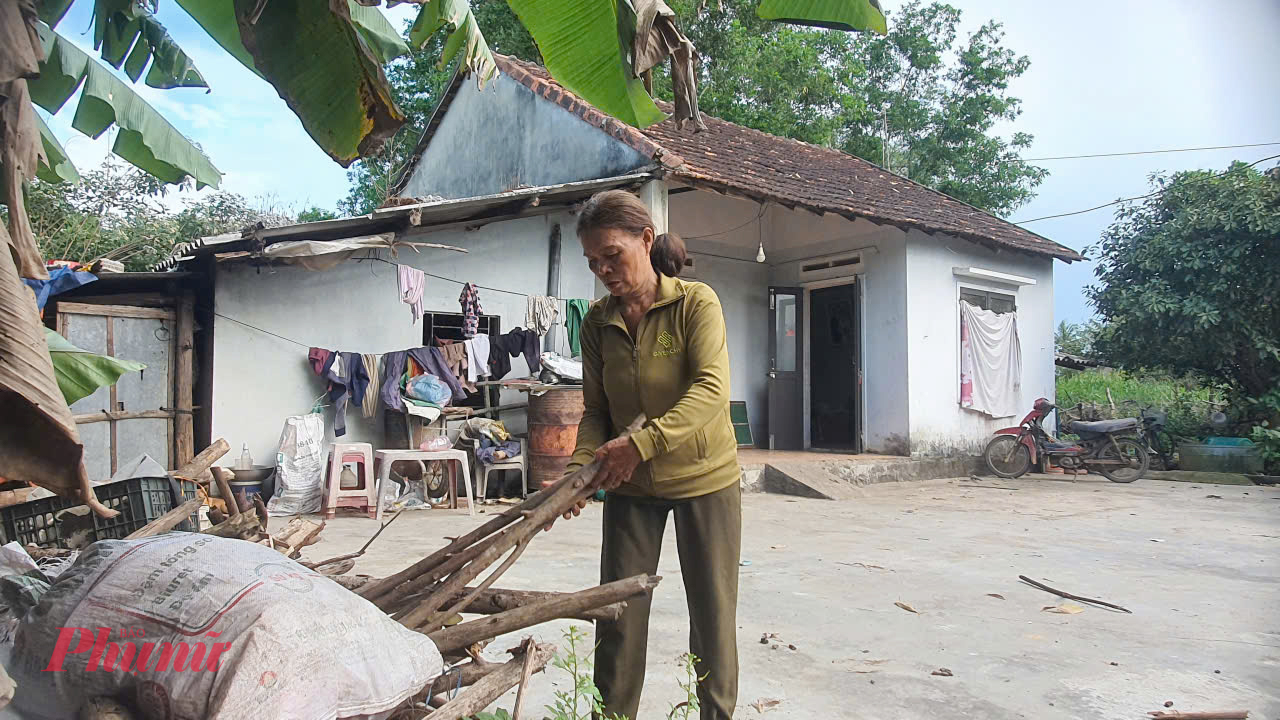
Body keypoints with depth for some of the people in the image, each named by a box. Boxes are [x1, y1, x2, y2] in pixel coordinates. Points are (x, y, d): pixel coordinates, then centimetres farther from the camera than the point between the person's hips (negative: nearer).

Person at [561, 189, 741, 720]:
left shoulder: (696, 303, -14)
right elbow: (596, 409, 1)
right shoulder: (597, 322, -1)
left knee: (712, 611, 7)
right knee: (618, 612, 5)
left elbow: (712, 390, -27)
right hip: (630, 485, 3)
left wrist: (642, 443, -38)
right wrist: (582, 465, -18)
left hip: (703, 477, -3)